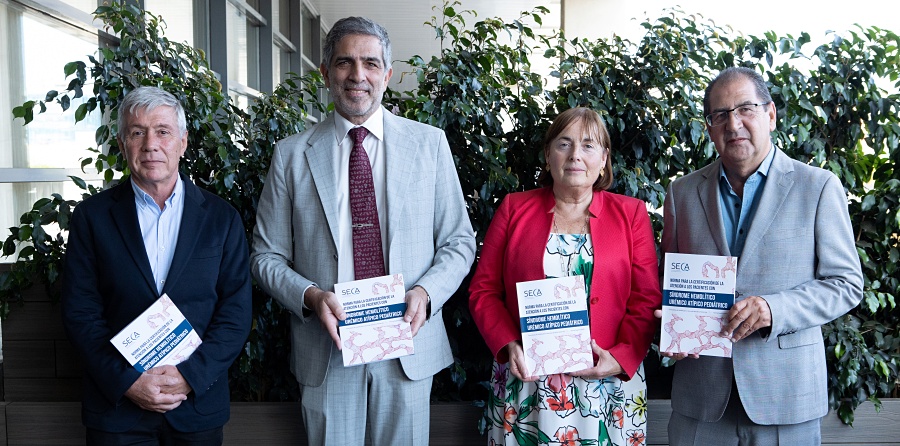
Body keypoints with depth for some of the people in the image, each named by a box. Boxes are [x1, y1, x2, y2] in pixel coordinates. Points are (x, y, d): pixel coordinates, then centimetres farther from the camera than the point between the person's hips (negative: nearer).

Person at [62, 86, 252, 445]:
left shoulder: (222, 219, 0)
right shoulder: (92, 216, 0)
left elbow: (236, 314, -3)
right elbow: (80, 314, -3)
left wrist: (190, 376, -14)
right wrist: (127, 382, -13)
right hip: (117, 406, 0)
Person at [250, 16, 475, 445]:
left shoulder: (429, 144, 3)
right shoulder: (291, 154, 2)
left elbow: (458, 242, 5)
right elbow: (267, 255, 4)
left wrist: (425, 292, -12)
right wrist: (310, 296, -14)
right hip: (325, 349, 0)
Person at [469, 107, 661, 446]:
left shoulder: (630, 214, 5)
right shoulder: (514, 209, 5)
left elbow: (646, 300, 1)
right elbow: (484, 290, 4)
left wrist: (621, 357, -12)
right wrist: (508, 346, -10)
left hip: (607, 386, 0)